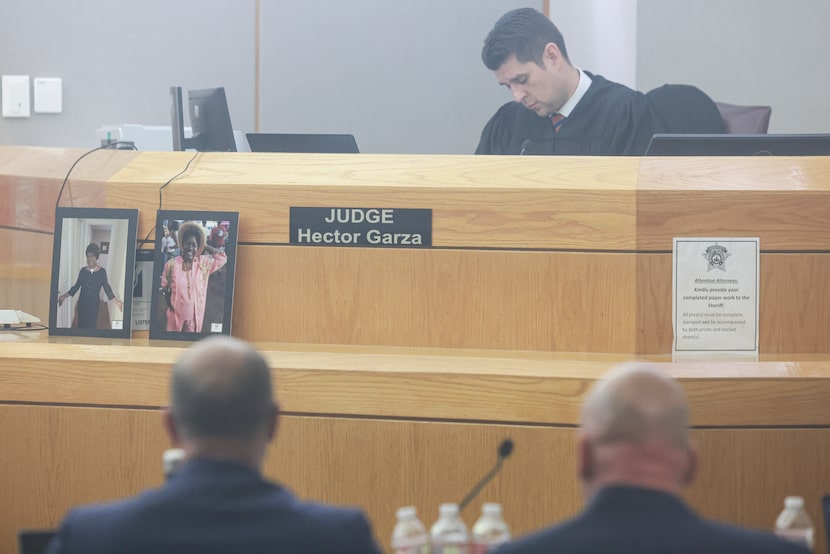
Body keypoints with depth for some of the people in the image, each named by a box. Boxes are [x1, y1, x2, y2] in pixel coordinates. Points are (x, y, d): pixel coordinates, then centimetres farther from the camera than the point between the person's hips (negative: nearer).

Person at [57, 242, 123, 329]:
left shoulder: (102, 272, -4)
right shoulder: (83, 270, 2)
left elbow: (107, 288, 0)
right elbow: (76, 287, 9)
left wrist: (116, 302, -5)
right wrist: (64, 296, 5)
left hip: (94, 304, -2)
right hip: (82, 303, 2)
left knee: (91, 326, -7)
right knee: (81, 325, -1)